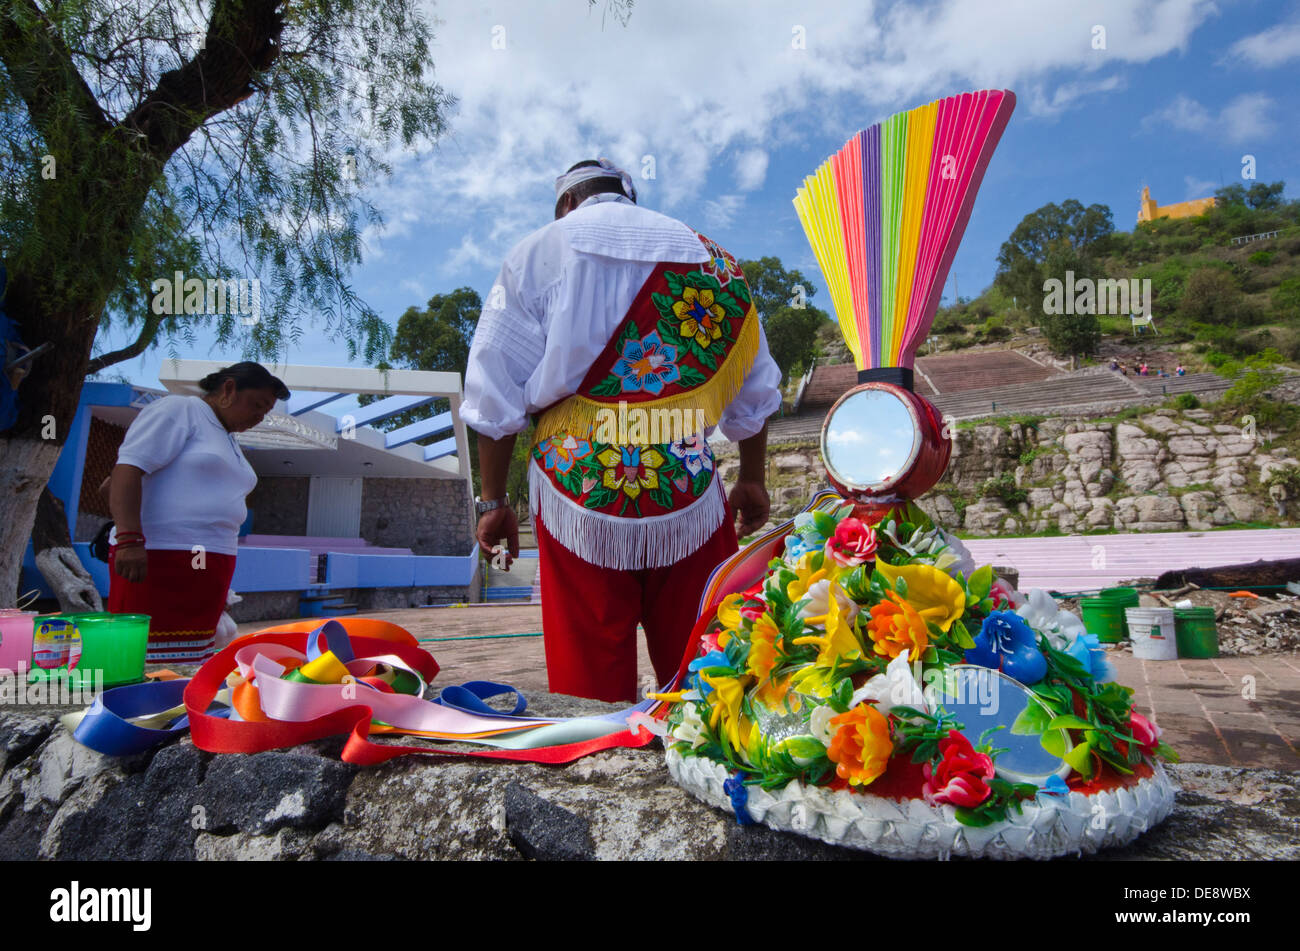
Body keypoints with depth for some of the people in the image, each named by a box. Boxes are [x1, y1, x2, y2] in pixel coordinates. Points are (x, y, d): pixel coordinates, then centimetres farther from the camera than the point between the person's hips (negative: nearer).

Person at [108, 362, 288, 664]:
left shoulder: (228, 440, 23)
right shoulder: (177, 410, -1)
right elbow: (128, 469, -12)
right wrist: (129, 539, -23)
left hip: (209, 568, 8)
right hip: (157, 560, -8)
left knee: (189, 668, 6)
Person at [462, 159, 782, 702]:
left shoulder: (539, 254, 4)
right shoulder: (711, 259, 12)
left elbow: (495, 399, 0)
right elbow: (753, 395, 15)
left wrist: (493, 501, 8)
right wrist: (752, 481, 26)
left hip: (579, 504, -1)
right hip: (691, 504, 2)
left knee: (590, 685, 10)